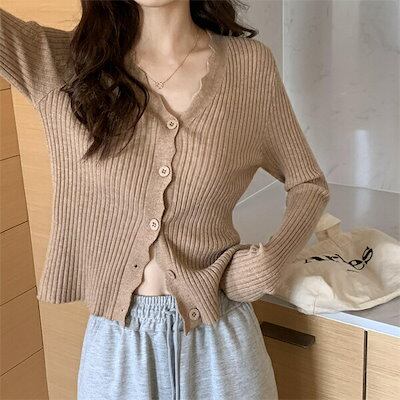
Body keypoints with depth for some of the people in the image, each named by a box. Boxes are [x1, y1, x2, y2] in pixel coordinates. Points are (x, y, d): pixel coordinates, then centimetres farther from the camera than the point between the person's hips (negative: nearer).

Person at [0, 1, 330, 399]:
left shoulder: (250, 65, -6)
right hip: (116, 339, 0)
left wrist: (271, 260, -11)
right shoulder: (63, 63, -7)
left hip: (219, 335, 0)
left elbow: (309, 185, 4)